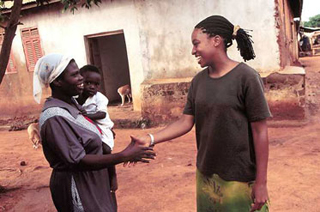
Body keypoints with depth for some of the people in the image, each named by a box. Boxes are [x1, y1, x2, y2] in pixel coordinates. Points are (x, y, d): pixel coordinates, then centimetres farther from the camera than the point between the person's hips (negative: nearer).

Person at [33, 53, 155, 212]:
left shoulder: (70, 103, 2)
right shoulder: (55, 117, -26)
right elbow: (77, 161, -28)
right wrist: (124, 156, -32)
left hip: (90, 182, 9)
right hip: (77, 188, -9)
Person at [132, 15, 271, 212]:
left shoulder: (246, 77, -14)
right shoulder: (199, 81, 2)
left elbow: (260, 131, -13)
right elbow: (186, 121, 2)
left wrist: (261, 182, -12)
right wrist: (150, 139, -10)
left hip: (240, 178, -5)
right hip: (206, 176, 5)